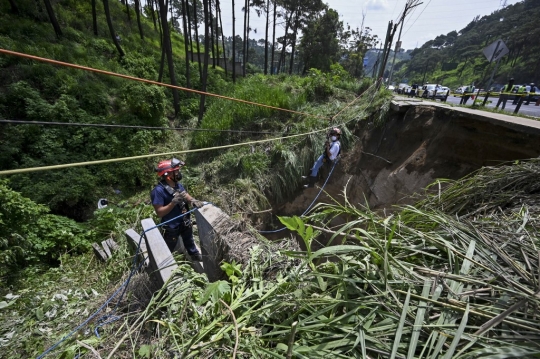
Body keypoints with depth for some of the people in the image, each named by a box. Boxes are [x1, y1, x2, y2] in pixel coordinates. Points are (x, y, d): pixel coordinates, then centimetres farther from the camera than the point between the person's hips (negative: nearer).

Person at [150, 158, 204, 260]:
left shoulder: (178, 185, -5)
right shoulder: (158, 190, -27)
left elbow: (187, 196, 0)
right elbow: (159, 213, -27)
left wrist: (194, 201, -22)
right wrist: (173, 202, -37)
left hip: (185, 222, 7)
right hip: (171, 227, -7)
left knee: (189, 241, 32)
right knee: (168, 249, 19)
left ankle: (195, 255, 57)